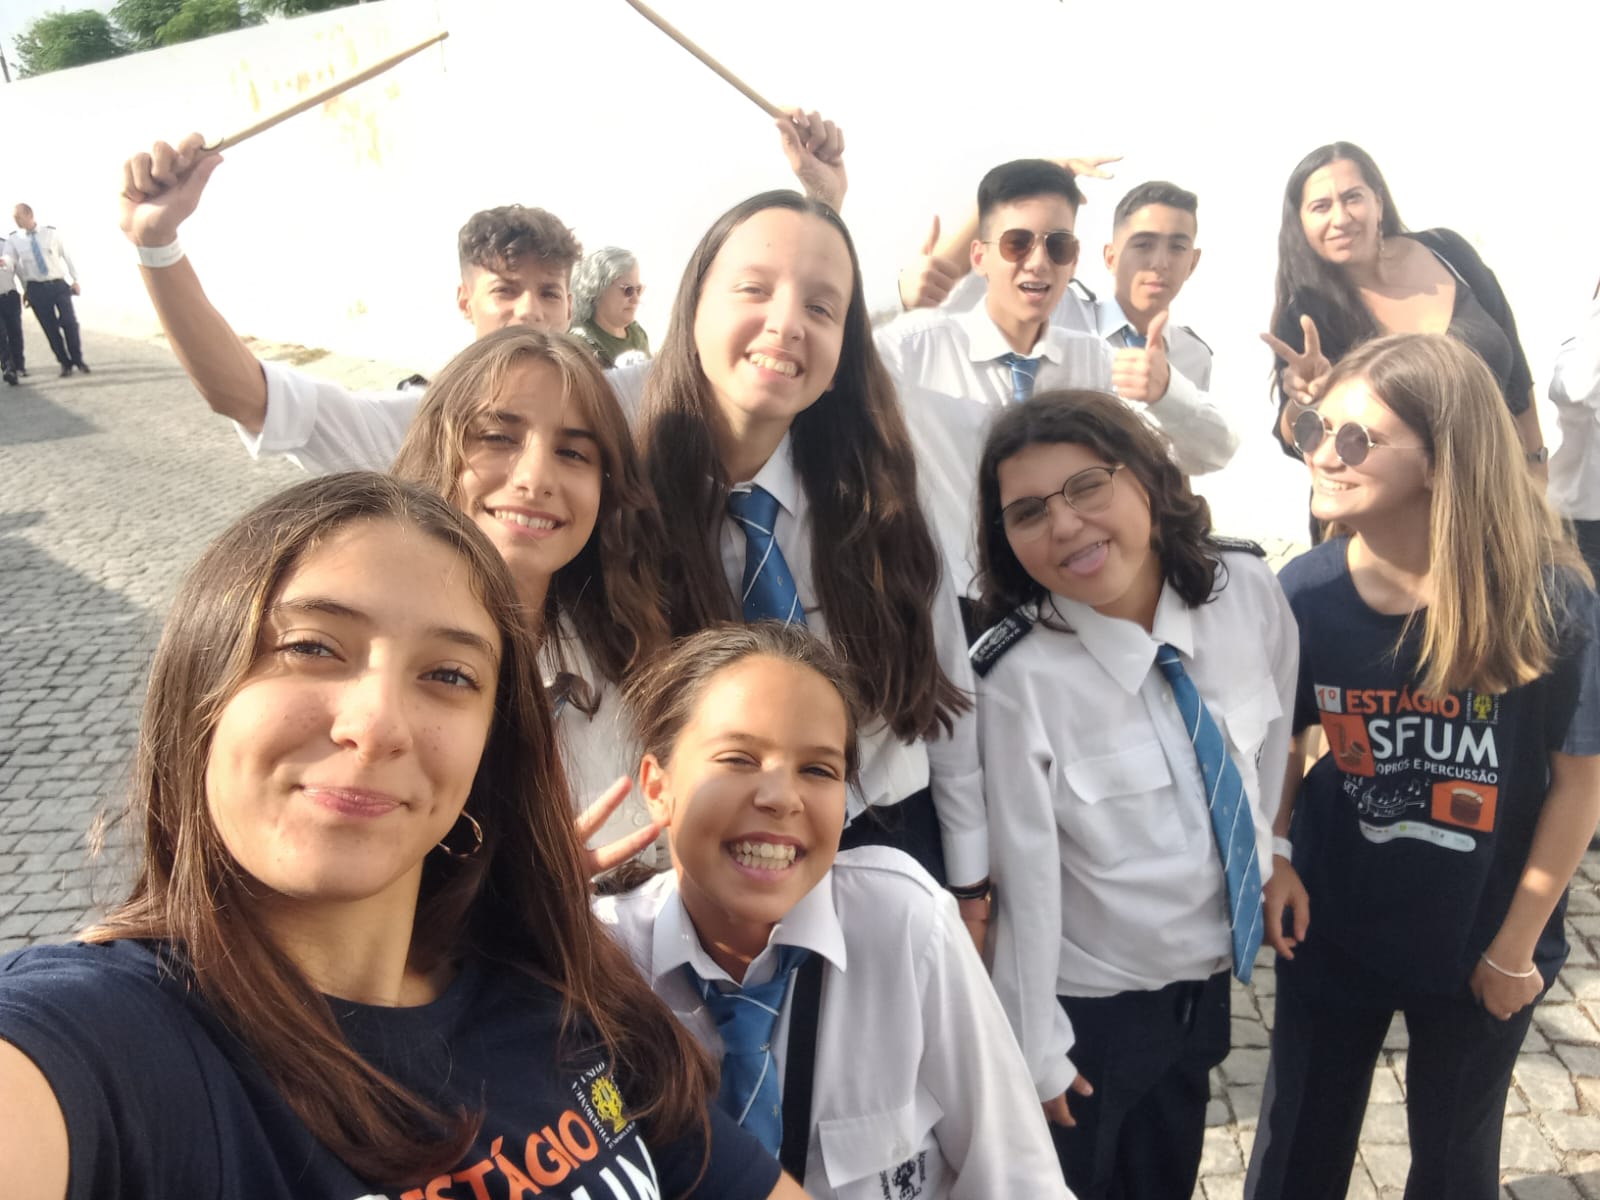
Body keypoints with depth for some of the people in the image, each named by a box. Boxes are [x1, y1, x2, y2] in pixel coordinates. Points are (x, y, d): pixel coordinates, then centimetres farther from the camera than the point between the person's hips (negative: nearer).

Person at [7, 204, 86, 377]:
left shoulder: (51, 233, 2)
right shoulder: (13, 240, 2)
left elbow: (66, 256, 8)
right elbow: (11, 263, -2)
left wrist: (75, 280, 7)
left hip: (59, 285, -1)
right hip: (36, 289, 1)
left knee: (69, 323, -6)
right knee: (50, 328, 3)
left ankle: (78, 360, 9)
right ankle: (64, 363, 15)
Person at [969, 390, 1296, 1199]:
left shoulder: (1248, 589, -16)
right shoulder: (1017, 678, -29)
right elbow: (1026, 874, -21)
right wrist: (1037, 1051, -10)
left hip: (1212, 976, 5)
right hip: (1090, 1001, -4)